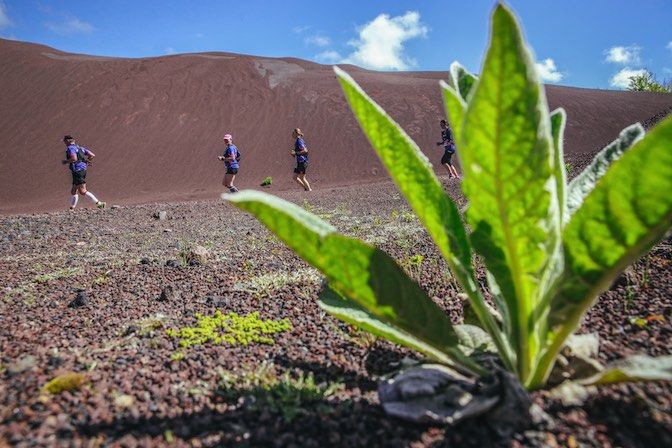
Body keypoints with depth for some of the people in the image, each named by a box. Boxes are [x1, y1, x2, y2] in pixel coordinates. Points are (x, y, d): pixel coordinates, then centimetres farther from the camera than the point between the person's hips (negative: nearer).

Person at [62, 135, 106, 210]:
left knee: (82, 191, -11)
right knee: (73, 192, 15)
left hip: (78, 172, -10)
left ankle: (99, 204, -14)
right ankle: (71, 210, 20)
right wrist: (86, 161, 24)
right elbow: (92, 155, 12)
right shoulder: (80, 148, 18)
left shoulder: (70, 148, -8)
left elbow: (74, 158, -24)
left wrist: (66, 161, -7)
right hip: (83, 170, 10)